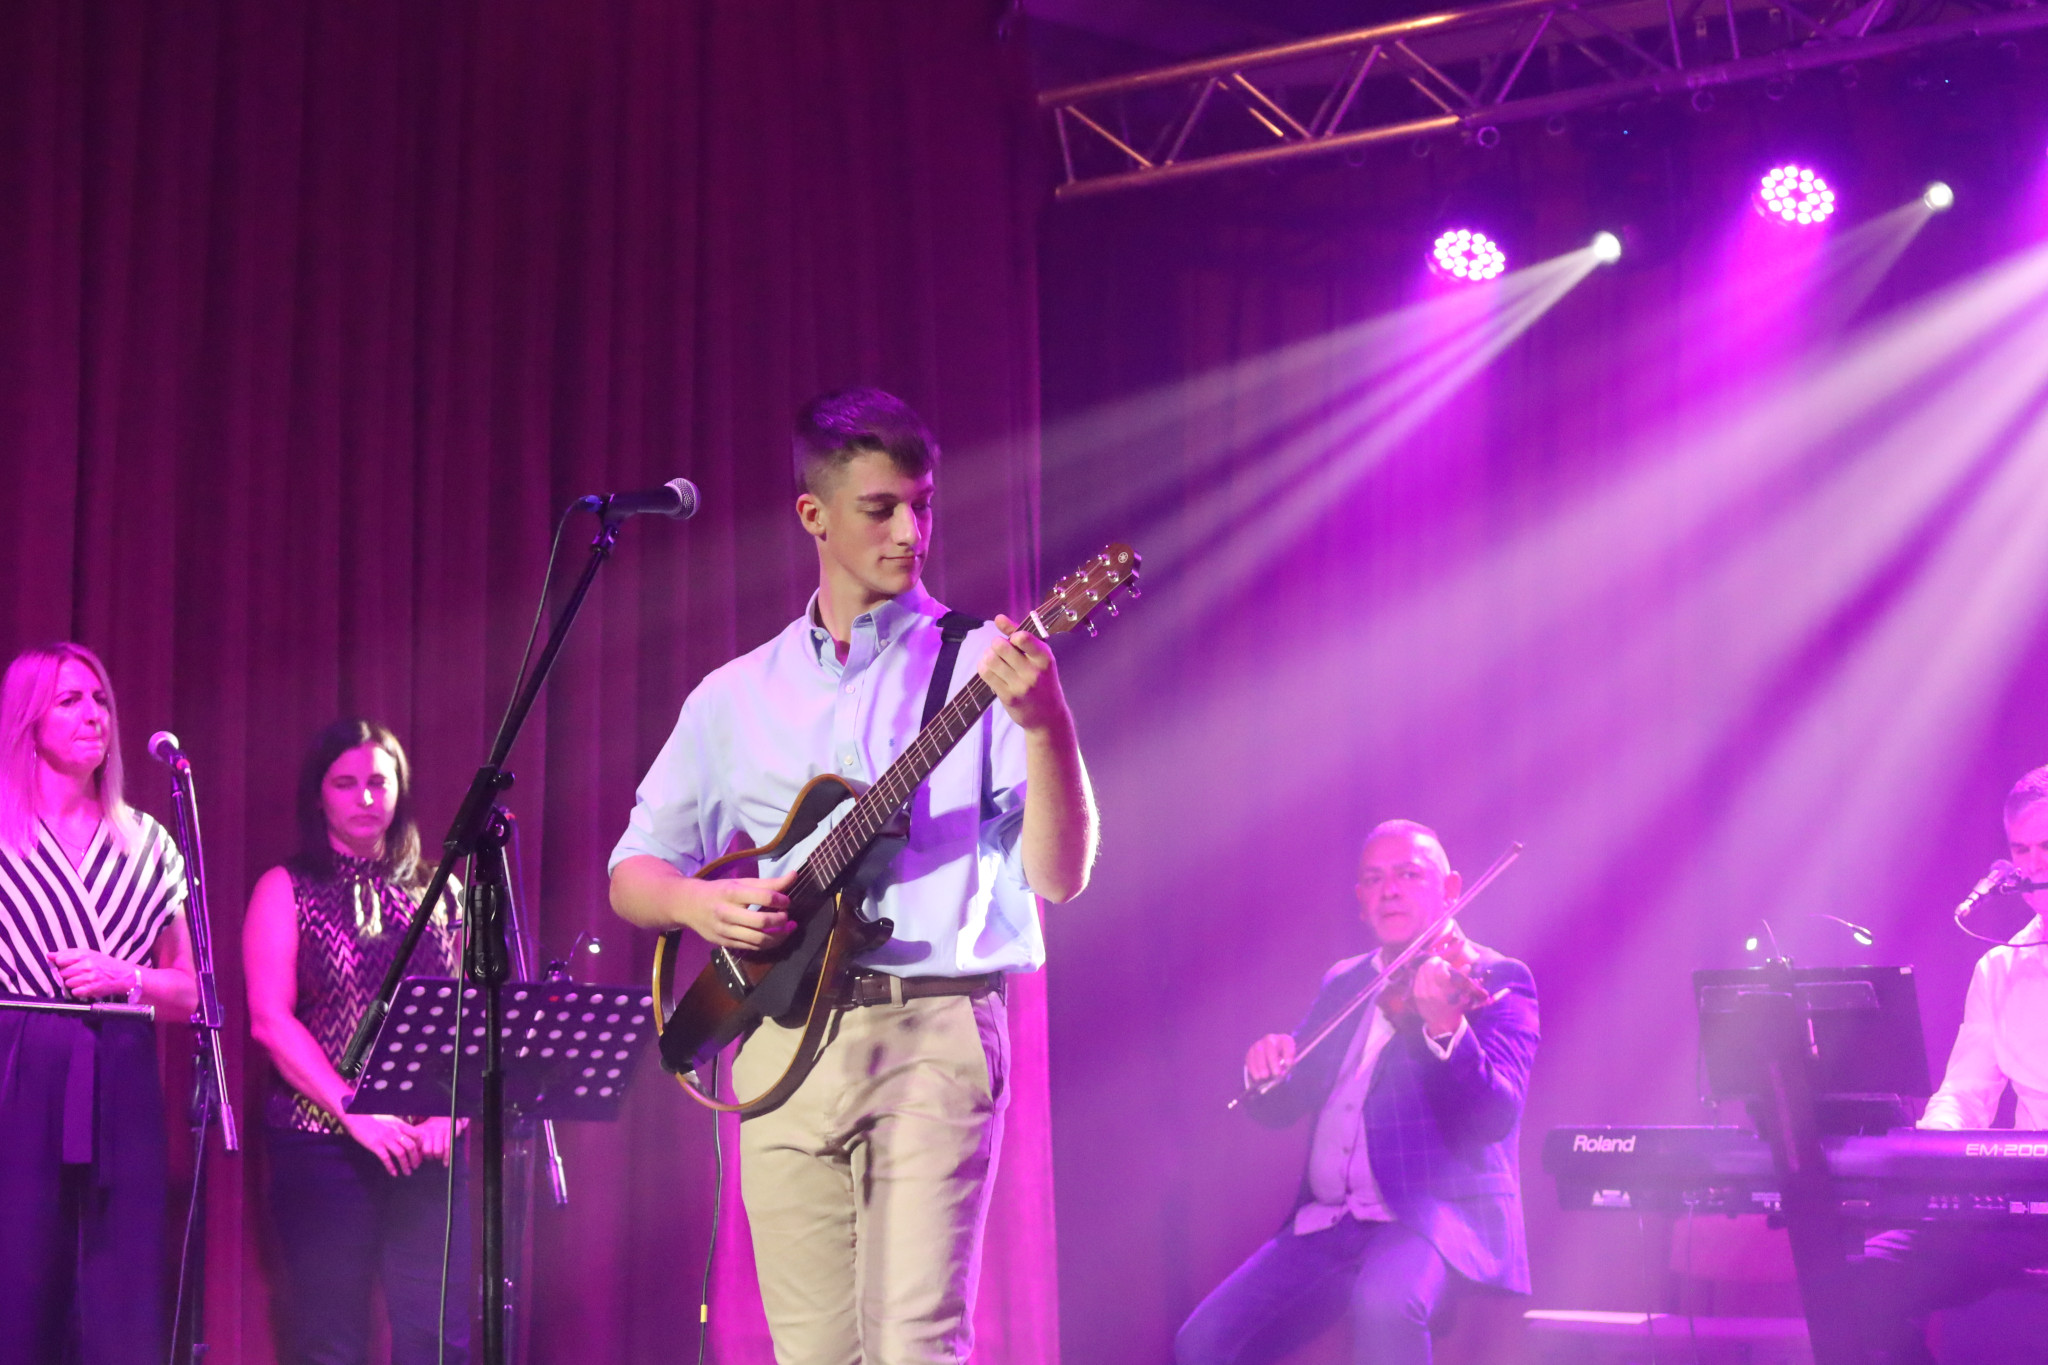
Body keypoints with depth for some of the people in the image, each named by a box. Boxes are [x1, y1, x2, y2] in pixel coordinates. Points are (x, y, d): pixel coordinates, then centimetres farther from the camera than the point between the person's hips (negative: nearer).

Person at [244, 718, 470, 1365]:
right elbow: (270, 1021, -5)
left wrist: (449, 1112, -8)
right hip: (322, 1142, -2)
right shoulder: (287, 891, 5)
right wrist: (355, 1113, -15)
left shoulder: (440, 894, 13)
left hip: (427, 1148, 2)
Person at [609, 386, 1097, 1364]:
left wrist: (1045, 726, -21)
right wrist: (695, 902, -4)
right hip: (783, 1041, 4)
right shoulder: (737, 695, 15)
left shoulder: (977, 666, 4)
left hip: (933, 1032, -3)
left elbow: (1060, 876, -5)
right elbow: (631, 875, 19)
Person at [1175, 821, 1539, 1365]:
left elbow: (1495, 1117, -14)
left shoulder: (1493, 979, 0)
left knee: (1385, 1303, -38)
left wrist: (1446, 1027, -32)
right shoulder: (1342, 984, 19)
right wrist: (1266, 1068, -6)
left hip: (1443, 1213, -6)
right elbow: (1279, 1107, 18)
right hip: (1325, 1220, 6)